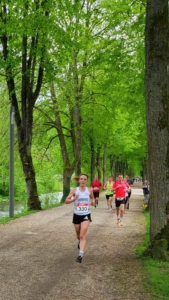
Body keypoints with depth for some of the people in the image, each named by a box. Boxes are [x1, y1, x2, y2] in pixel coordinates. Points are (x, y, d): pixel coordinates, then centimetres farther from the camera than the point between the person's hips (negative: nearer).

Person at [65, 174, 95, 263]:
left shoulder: (89, 190, -3)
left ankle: (81, 254, -19)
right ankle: (79, 241, 54)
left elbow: (92, 198, 16)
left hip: (86, 215, -1)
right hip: (77, 215, 1)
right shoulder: (74, 190, -7)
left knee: (82, 235, -15)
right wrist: (73, 199, -27)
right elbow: (66, 201, -7)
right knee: (78, 235, 19)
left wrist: (93, 201, -7)